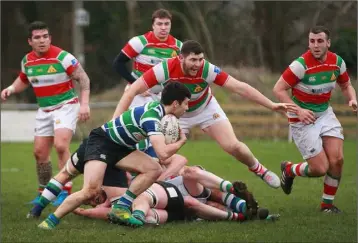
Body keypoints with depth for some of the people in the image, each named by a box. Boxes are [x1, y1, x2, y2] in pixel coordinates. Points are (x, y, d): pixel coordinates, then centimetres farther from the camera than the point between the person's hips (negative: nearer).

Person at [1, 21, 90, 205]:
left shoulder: (62, 57, -17)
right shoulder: (27, 61, 1)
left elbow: (83, 78, -12)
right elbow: (23, 80, 20)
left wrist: (84, 104, -20)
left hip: (65, 106, -6)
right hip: (44, 110, 6)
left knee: (60, 145, -24)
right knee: (39, 152, 5)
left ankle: (66, 191, -19)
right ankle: (44, 192, 24)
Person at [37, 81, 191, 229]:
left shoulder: (159, 107, -1)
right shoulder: (151, 117, -29)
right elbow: (162, 154, -37)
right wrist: (181, 142, -19)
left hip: (120, 147, 9)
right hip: (101, 140, -9)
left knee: (154, 170, -10)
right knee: (91, 190, -26)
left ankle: (121, 208, -7)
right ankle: (50, 222, -13)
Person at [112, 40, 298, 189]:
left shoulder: (208, 70, -32)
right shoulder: (165, 69, -35)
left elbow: (240, 87, -29)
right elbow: (133, 91, -31)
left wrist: (271, 105, -31)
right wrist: (115, 120, -38)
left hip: (205, 108, 0)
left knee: (233, 146, -9)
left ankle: (259, 170, 20)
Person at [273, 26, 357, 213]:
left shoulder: (337, 62, -5)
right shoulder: (301, 64, -22)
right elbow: (278, 89, -18)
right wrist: (298, 110, -26)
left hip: (325, 113, 5)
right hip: (303, 119, -5)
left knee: (337, 160, -10)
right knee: (320, 168, -8)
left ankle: (328, 203, 11)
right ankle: (289, 170, 24)